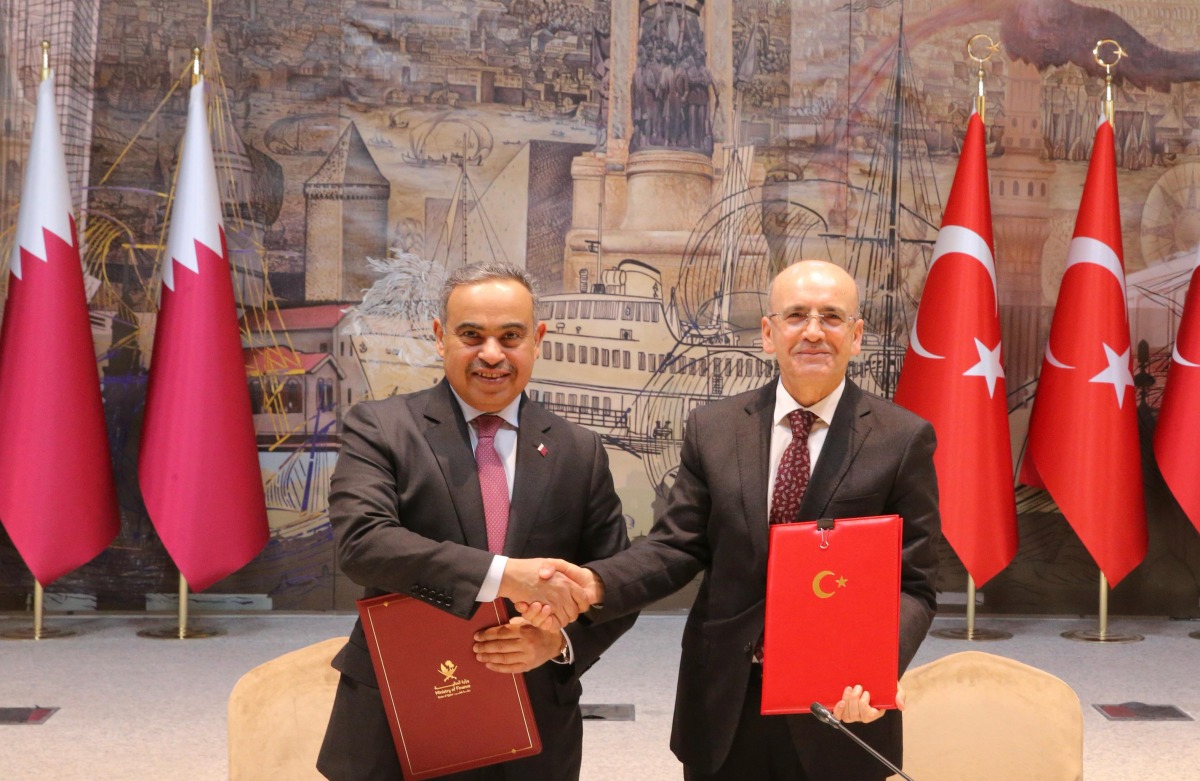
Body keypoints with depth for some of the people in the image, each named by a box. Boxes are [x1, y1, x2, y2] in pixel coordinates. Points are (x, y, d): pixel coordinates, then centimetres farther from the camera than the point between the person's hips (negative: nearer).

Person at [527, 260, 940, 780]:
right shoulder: (712, 429, 3)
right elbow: (677, 547, 1)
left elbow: (911, 585, -6)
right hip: (724, 704, 2)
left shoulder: (903, 439, -4)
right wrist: (596, 584, -17)